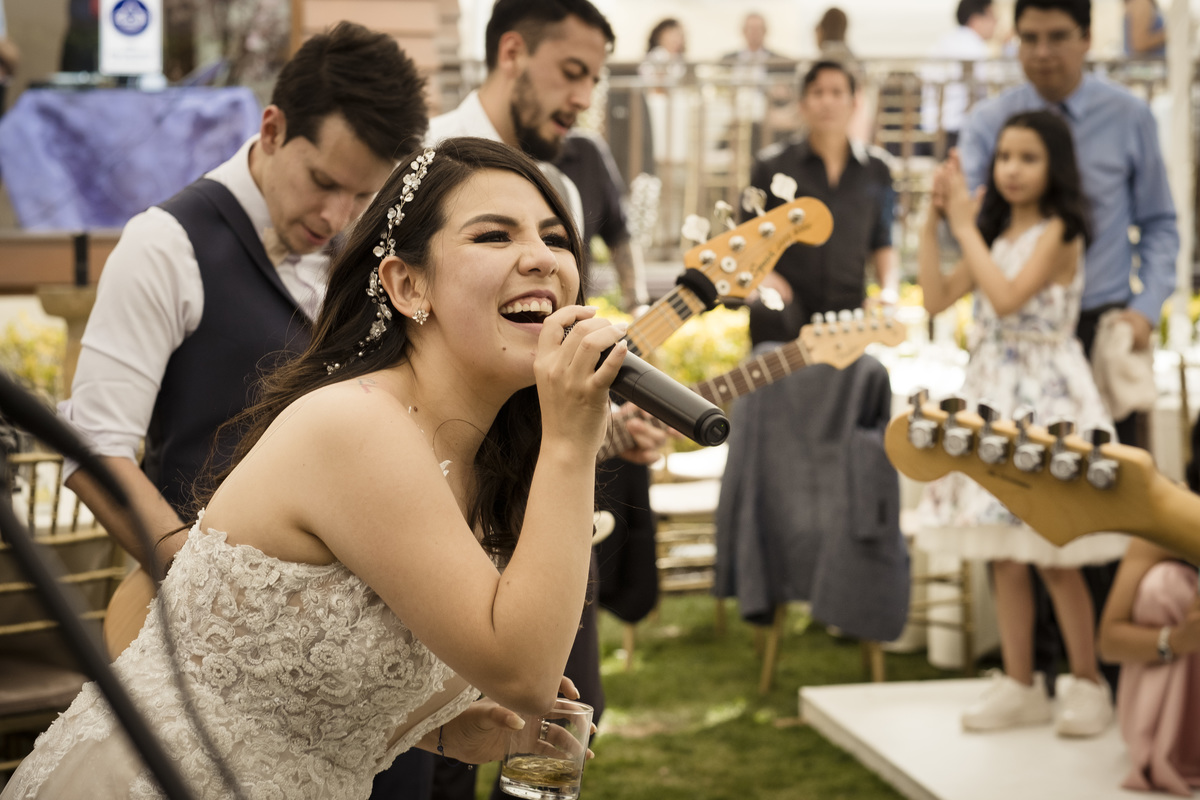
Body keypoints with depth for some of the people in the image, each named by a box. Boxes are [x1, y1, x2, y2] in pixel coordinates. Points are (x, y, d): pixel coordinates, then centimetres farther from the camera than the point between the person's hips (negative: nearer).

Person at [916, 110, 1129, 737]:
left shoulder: (1057, 232, -8)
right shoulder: (996, 234, 14)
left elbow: (1008, 298, -21)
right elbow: (937, 297, 7)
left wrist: (966, 227, -13)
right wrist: (934, 221, 1)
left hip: (1045, 397, -7)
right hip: (992, 394, 7)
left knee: (1055, 556, -4)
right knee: (1003, 555, 8)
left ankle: (1087, 685, 10)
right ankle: (1019, 685, 17)